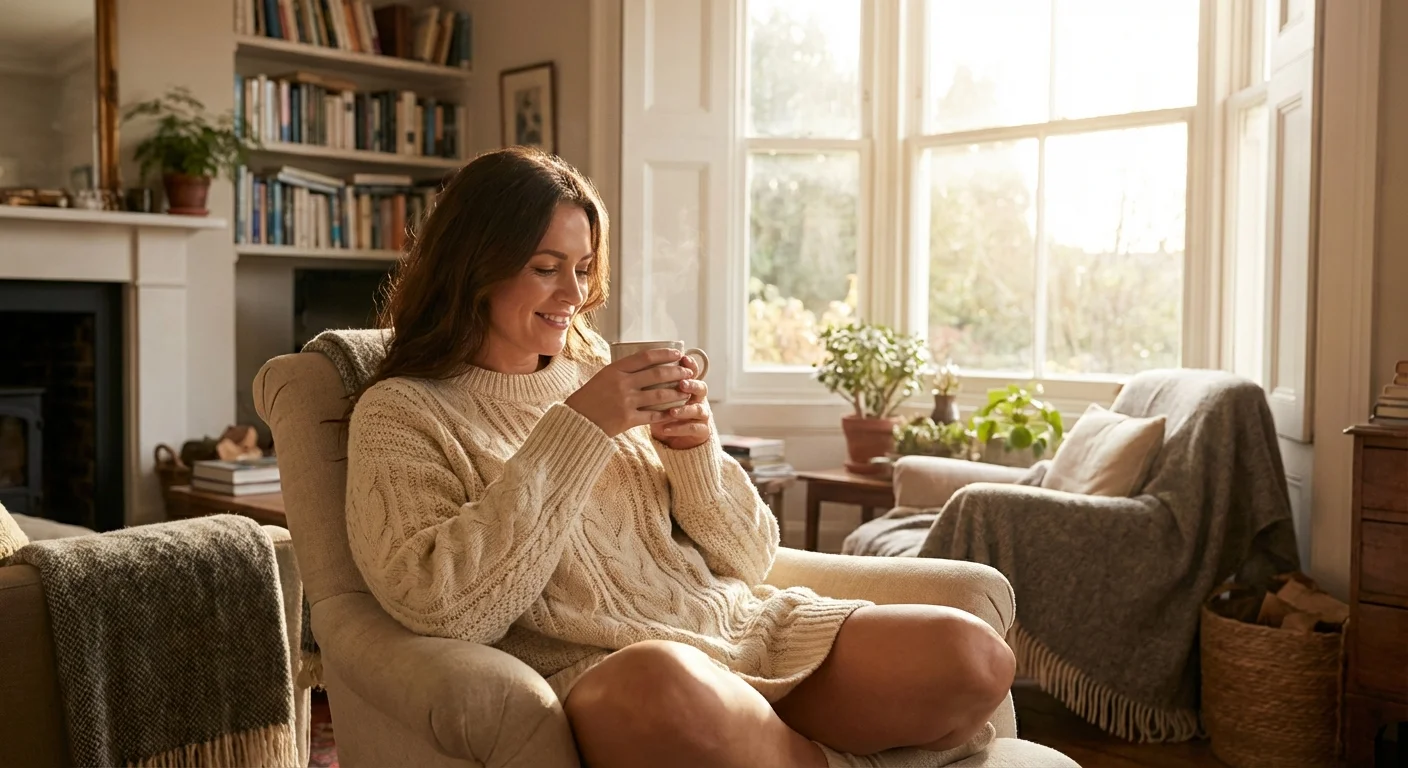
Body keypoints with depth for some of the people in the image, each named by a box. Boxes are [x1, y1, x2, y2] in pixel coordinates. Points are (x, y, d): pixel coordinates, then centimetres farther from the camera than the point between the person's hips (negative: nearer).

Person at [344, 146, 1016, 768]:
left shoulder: (600, 375, 16)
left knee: (973, 654, -18)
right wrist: (576, 430, -15)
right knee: (663, 683, -39)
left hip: (744, 627, 4)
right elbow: (441, 608, -15)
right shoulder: (401, 412, 4)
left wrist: (695, 452, -4)